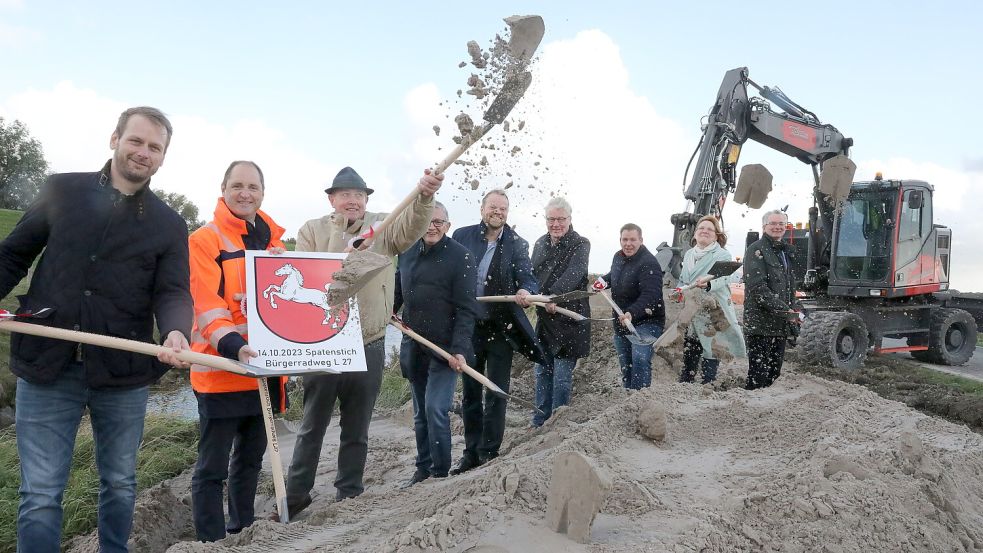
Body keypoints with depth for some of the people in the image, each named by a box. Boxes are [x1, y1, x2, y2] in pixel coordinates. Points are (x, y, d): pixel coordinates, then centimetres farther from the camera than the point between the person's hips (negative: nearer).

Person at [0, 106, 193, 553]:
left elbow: (172, 292, -4)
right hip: (46, 367, -1)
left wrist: (176, 332, -26)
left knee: (120, 484, 16)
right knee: (40, 494, 3)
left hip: (123, 373, 1)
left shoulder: (170, 226, 4)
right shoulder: (61, 190, 5)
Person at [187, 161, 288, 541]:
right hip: (222, 372, -6)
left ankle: (243, 534, 34)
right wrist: (235, 347, -33)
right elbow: (207, 308, -17)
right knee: (212, 468, 2)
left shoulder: (273, 240, 11)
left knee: (250, 459, 19)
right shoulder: (204, 240, -8)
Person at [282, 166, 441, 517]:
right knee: (312, 427, 13)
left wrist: (424, 196, -39)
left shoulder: (383, 228, 2)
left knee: (357, 431, 14)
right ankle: (296, 494, 26)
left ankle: (349, 494, 28)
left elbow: (412, 225, -19)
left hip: (369, 347, 1)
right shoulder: (312, 231, 1)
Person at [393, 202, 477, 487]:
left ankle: (440, 473, 2)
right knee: (420, 413, 14)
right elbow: (398, 289, 22)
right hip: (414, 347, 7)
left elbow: (465, 309, -15)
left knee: (435, 410, -11)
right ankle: (423, 469, 26)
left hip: (445, 348, -6)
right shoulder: (407, 253, 9)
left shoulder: (461, 257, -11)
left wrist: (459, 349, -22)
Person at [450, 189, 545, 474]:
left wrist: (526, 291, -34)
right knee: (469, 392, 12)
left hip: (501, 328, -2)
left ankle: (489, 453, 16)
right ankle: (472, 451, 25)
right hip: (469, 326, 2)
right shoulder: (462, 236, 1)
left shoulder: (517, 244, -3)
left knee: (496, 393, 3)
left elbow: (527, 278, -11)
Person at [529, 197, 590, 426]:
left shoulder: (580, 244, -10)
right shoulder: (541, 244, 11)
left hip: (568, 319, -7)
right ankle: (540, 421, 26)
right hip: (543, 318, 7)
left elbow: (573, 274, -27)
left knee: (562, 375, -3)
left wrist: (554, 295, -43)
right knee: (542, 372, 15)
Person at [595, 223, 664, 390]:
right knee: (625, 364, 17)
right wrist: (604, 281, 8)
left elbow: (650, 295, -33)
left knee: (640, 360, -24)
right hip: (621, 321, 8)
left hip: (645, 321, -8)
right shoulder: (618, 257, 6)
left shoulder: (649, 264, -21)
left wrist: (632, 313, -45)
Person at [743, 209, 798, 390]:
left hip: (780, 326, 8)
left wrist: (793, 315, 15)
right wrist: (785, 311, -19)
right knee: (758, 376, -8)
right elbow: (758, 288, -17)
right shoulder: (756, 250, -6)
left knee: (774, 374, 12)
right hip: (761, 325, -8)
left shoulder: (785, 252, 20)